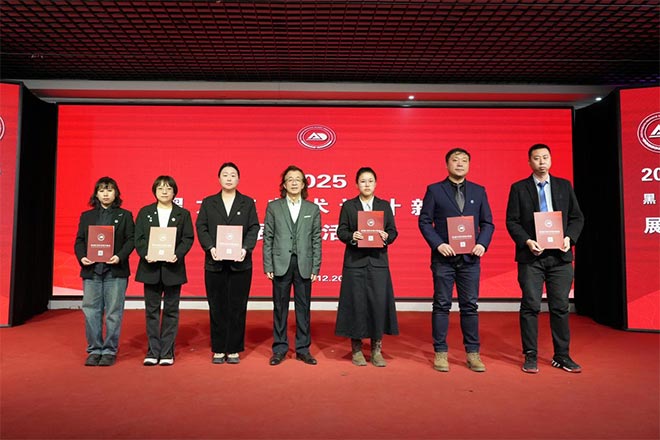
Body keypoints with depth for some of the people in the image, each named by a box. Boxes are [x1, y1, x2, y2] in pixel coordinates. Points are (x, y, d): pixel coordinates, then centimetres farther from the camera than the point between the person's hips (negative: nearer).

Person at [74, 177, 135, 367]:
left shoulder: (125, 215, 8)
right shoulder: (86, 216, 15)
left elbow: (130, 240, 1)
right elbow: (79, 241, 11)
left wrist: (120, 257, -15)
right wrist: (81, 257, -8)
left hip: (116, 271, -2)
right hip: (91, 271, 2)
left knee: (113, 313, 1)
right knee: (91, 312, 4)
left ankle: (110, 351, 12)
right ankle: (94, 350, 16)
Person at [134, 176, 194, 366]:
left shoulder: (183, 214, 5)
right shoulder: (145, 212, 8)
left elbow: (188, 238, -2)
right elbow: (138, 238, 2)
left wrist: (178, 255, -17)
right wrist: (145, 254, -14)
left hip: (173, 268, -1)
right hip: (150, 267, 1)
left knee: (171, 311, 5)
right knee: (151, 311, 6)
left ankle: (167, 352, 14)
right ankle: (152, 352, 15)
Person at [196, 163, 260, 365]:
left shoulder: (248, 203, 9)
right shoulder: (208, 203, 11)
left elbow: (254, 228, 1)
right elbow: (201, 228, 2)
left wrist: (245, 249, -15)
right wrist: (210, 248, -14)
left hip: (240, 263, 0)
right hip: (215, 263, 1)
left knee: (237, 307, 4)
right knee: (217, 308, 6)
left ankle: (234, 350, 14)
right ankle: (218, 349, 17)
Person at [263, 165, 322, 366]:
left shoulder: (313, 209, 7)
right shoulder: (273, 207, 5)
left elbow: (316, 240, 5)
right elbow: (267, 238, 3)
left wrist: (315, 268, -1)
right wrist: (268, 266, -3)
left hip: (304, 266, 1)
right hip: (281, 264, 0)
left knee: (303, 308, 7)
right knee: (280, 308, 7)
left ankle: (303, 349, 18)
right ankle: (280, 349, 18)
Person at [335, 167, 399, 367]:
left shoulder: (385, 206, 12)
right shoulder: (348, 206, 7)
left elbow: (393, 231, 8)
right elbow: (341, 231, 2)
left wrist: (386, 236, -13)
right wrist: (352, 236, -18)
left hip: (378, 261, 2)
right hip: (355, 261, -1)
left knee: (379, 303, -1)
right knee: (356, 303, 0)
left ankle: (376, 350, 13)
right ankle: (356, 349, 15)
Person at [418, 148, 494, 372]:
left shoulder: (479, 191, 11)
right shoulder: (434, 190, 2)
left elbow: (487, 222, 10)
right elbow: (424, 221, -1)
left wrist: (482, 244, -7)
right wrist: (438, 244, -13)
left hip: (470, 258, 2)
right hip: (444, 257, -2)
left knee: (470, 306, 7)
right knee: (442, 305, 4)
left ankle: (473, 353, 18)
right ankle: (440, 352, 14)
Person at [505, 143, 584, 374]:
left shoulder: (564, 186, 11)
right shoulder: (519, 188, 3)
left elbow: (577, 217, 10)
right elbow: (511, 221, -1)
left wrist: (569, 237, -7)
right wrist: (527, 241, -15)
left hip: (560, 256, 3)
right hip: (531, 256, -2)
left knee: (560, 307, 8)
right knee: (531, 307, 0)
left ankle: (562, 356, 20)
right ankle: (530, 357, 11)